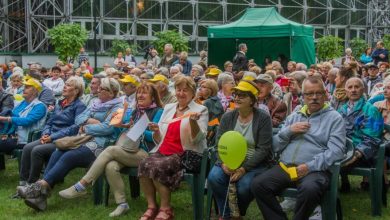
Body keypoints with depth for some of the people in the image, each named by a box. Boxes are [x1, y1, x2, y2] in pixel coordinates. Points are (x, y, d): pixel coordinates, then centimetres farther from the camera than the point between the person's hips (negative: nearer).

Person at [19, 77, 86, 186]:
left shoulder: (79, 106, -4)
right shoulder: (59, 103, 20)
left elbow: (75, 128, -15)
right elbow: (49, 122, 21)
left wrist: (53, 137, -18)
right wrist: (45, 134, -2)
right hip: (50, 138, 7)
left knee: (37, 150, -27)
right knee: (27, 147, -18)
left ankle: (32, 183, -15)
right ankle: (23, 180, -16)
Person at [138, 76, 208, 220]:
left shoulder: (201, 110, 2)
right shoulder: (168, 108, 17)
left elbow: (197, 139, -11)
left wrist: (193, 121, -28)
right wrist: (156, 131, -4)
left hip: (186, 154, -5)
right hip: (163, 151, 5)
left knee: (158, 167, -30)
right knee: (144, 165, -25)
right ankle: (152, 207, -13)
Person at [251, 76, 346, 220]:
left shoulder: (334, 118, 6)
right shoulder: (294, 116, 22)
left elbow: (336, 151, -8)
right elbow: (275, 146, 18)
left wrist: (310, 166, -18)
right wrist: (289, 130, -1)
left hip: (315, 170, -4)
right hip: (285, 167, 4)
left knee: (309, 189, -37)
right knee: (258, 184, -20)